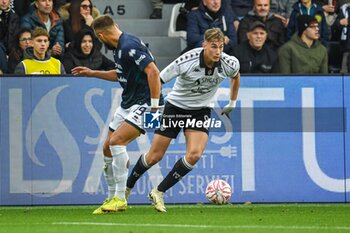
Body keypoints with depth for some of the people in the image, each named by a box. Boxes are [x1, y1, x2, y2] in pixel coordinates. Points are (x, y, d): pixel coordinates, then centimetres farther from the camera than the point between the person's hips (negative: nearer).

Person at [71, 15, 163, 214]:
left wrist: (155, 105, -27)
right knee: (108, 149, 10)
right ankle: (112, 198, 21)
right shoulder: (119, 48, 10)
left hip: (144, 103, -10)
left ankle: (120, 198, -18)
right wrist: (92, 73, 29)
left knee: (116, 141, -23)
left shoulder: (129, 46, -21)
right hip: (127, 104, 10)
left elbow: (153, 72, -28)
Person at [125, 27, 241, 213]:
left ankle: (159, 192, -4)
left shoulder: (229, 64, -17)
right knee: (154, 156, 1)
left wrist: (232, 104, 17)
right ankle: (127, 187, 28)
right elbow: (158, 79, -18)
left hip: (200, 110, 2)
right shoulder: (187, 61, -28)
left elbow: (236, 76, 11)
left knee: (194, 155, -20)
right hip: (175, 106, -2)